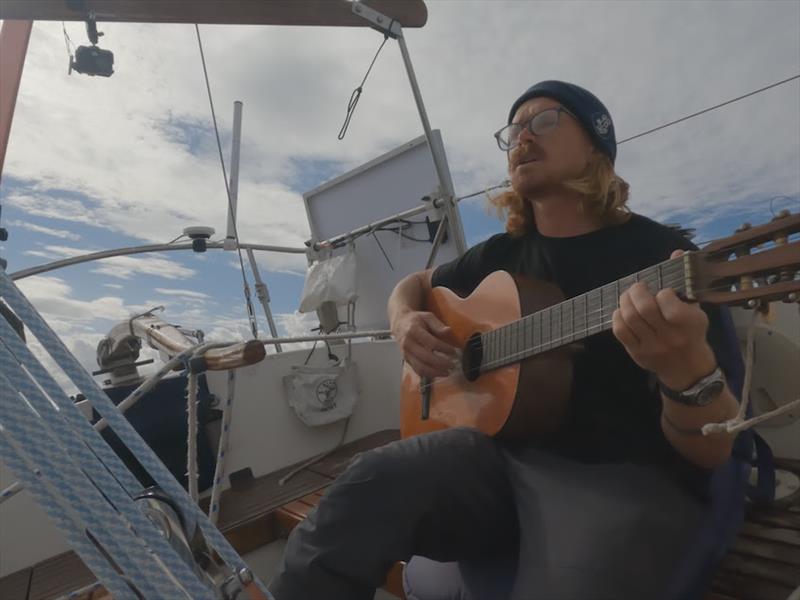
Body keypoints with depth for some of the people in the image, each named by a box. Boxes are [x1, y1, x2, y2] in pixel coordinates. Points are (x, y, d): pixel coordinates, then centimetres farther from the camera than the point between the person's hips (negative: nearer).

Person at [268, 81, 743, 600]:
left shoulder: (661, 253, -6)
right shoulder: (502, 252, 9)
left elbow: (713, 451, -8)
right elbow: (413, 285, 25)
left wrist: (690, 371, -33)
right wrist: (406, 323, 0)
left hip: (629, 475, -3)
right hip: (506, 449, 4)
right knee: (367, 488, -23)